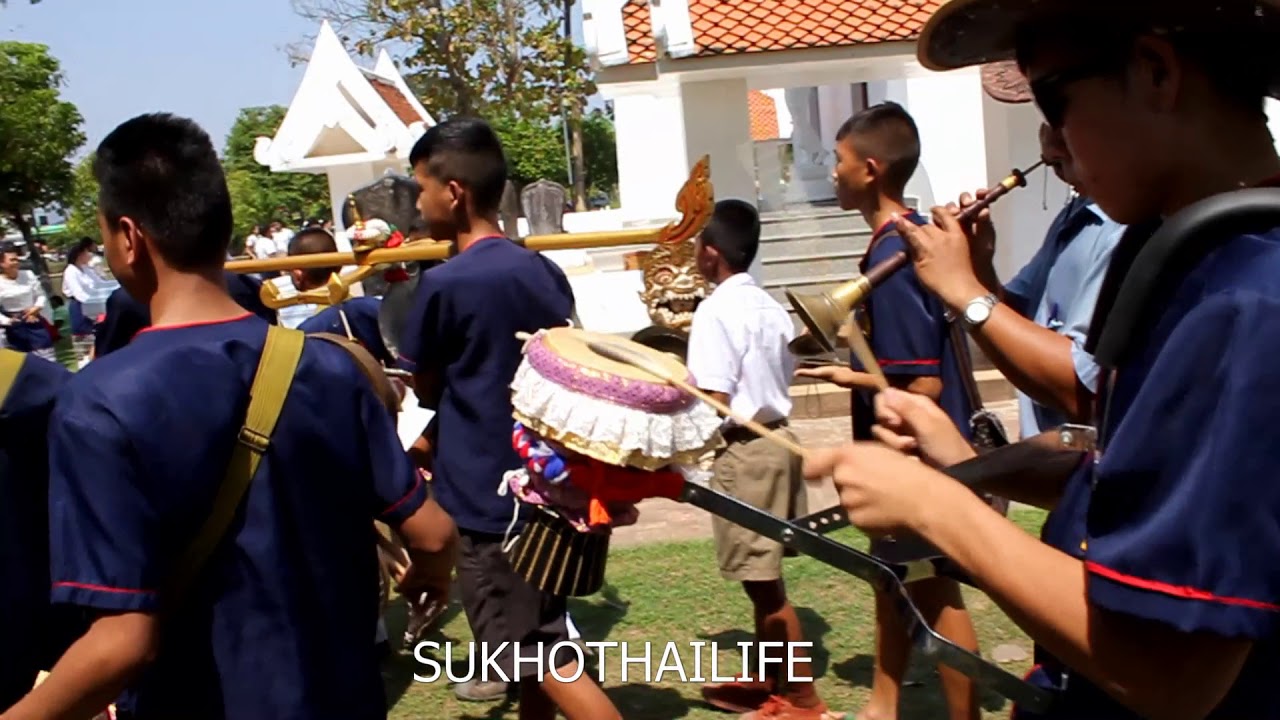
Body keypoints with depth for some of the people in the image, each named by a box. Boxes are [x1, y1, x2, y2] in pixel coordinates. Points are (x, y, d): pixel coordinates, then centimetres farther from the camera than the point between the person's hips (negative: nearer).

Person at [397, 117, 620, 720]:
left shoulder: (443, 284, -17)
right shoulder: (546, 272, 4)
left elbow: (425, 391, -3)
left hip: (487, 493, -8)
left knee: (543, 658, 0)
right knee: (535, 642, 21)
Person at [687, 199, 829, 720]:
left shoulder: (715, 311, -15)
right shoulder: (771, 307, 11)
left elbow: (715, 404, -20)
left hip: (743, 449, -9)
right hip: (779, 438, 9)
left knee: (763, 579, 0)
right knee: (762, 575, 18)